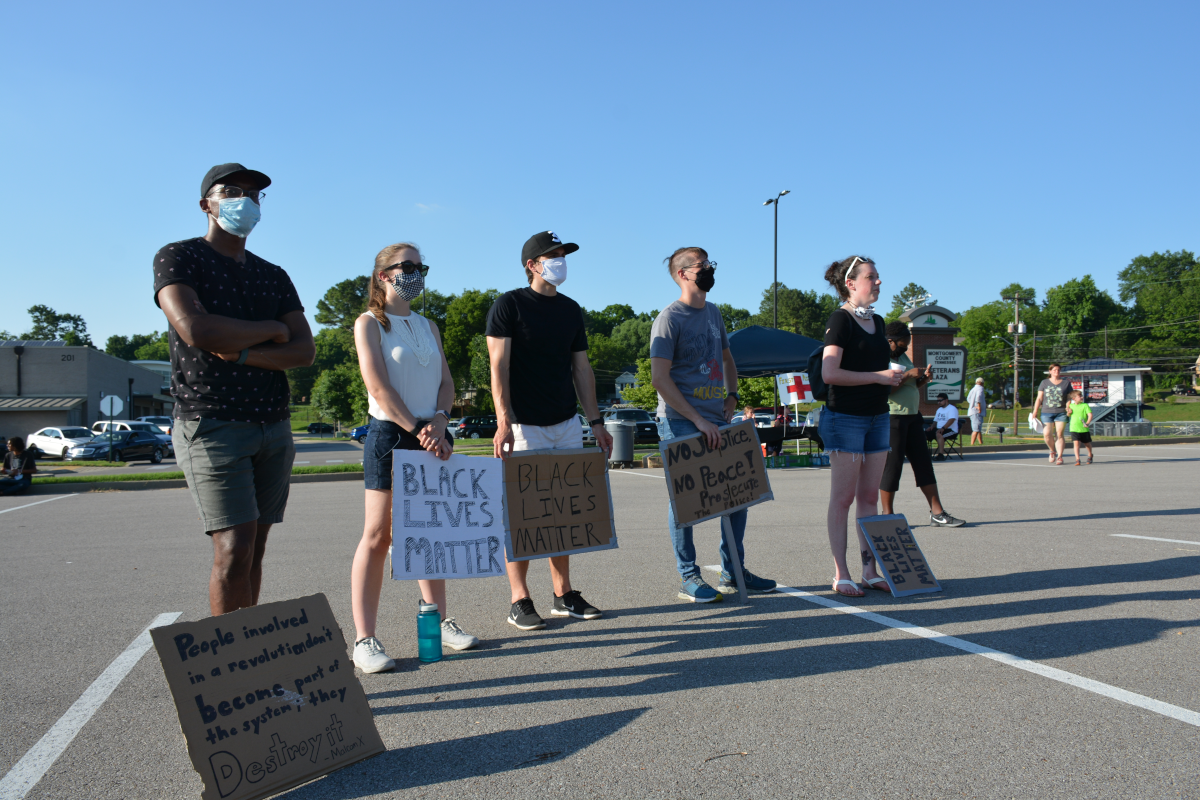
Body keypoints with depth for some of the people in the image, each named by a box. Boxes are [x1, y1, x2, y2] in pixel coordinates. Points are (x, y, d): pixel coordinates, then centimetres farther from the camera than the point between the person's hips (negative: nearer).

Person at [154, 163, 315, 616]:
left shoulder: (274, 277, 17)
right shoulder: (178, 258, 1)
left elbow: (304, 351, 4)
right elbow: (196, 330, -17)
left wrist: (242, 354, -13)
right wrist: (272, 330, -5)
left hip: (274, 427, 6)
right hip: (213, 424, -5)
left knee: (253, 552, 7)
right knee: (233, 551, -14)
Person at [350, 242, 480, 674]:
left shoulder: (429, 327, 17)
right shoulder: (369, 323, -1)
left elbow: (446, 383, 10)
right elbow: (378, 386, -11)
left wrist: (438, 423, -8)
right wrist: (416, 430, -16)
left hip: (431, 436, 6)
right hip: (389, 434, -6)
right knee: (378, 536, -6)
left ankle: (439, 621, 20)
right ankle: (364, 639, -2)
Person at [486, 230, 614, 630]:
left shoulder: (570, 309, 15)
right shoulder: (509, 305, -3)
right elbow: (499, 368, -10)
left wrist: (596, 421, 11)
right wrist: (503, 423, -20)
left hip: (566, 425, 6)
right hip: (524, 427, -6)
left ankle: (564, 595, 17)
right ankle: (520, 601, 6)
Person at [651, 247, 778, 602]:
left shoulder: (713, 313, 15)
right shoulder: (669, 319, -9)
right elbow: (660, 378, -16)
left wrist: (731, 395, 13)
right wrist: (698, 420, -20)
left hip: (716, 421, 8)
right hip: (681, 423, -8)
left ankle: (733, 573, 21)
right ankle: (689, 577, 9)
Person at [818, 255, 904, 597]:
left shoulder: (877, 321, 16)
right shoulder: (840, 320, -9)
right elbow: (830, 373, -20)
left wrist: (898, 377, 11)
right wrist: (878, 376, -19)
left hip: (877, 417, 8)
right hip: (845, 418, -8)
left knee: (870, 496, 9)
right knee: (843, 498, -3)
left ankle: (871, 570, 15)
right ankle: (841, 575, 2)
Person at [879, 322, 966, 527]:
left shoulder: (903, 357, 18)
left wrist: (924, 378, 4)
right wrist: (907, 375, -20)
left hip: (913, 416, 9)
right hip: (892, 417, -9)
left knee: (924, 464, 7)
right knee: (891, 466, -4)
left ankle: (937, 513, 10)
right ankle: (887, 515, 6)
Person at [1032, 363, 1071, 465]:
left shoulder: (1066, 383, 12)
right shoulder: (1044, 383, 12)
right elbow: (1039, 398, 10)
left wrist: (1068, 408, -8)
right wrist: (1035, 411, 2)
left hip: (1061, 413, 0)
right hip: (1047, 412, 0)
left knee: (1059, 434, -7)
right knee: (1047, 433, -12)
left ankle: (1059, 457, -2)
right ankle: (1052, 451, 14)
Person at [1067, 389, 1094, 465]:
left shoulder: (1085, 405, -4)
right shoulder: (1071, 406, 6)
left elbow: (1090, 414, -13)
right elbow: (1069, 415, 22)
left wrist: (1088, 423, -28)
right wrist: (1068, 412, 0)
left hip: (1084, 429, 0)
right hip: (1074, 429, 0)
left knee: (1088, 443, 17)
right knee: (1076, 443, -15)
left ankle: (1090, 456, 42)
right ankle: (1077, 459, -16)